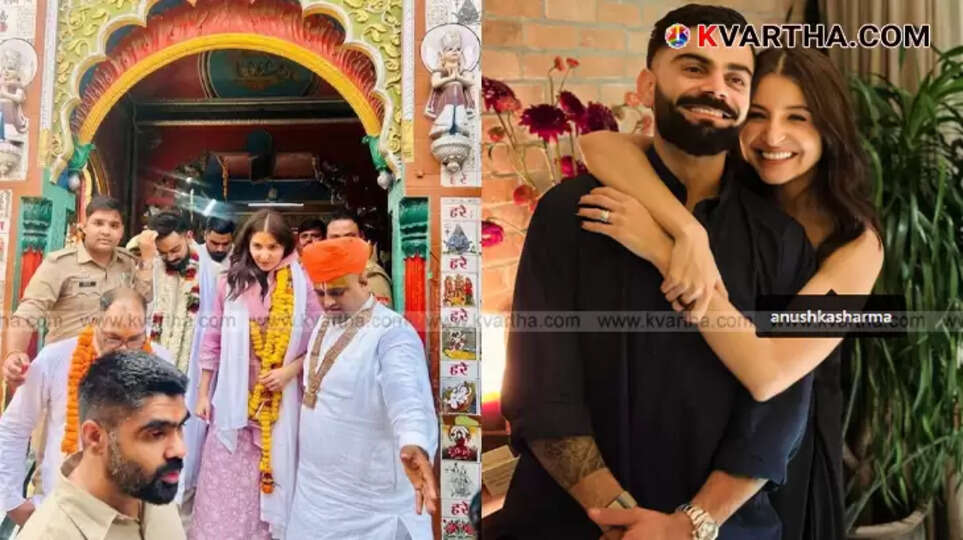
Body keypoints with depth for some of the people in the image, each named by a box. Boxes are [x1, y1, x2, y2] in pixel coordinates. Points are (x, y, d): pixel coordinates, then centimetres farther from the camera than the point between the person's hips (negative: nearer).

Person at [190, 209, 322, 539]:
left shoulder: (303, 285, -5)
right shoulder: (231, 282, 0)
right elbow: (213, 341, 5)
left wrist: (289, 372, -15)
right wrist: (203, 393, 7)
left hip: (281, 401, -1)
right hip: (234, 399, 1)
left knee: (272, 479, 8)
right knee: (227, 485, 7)